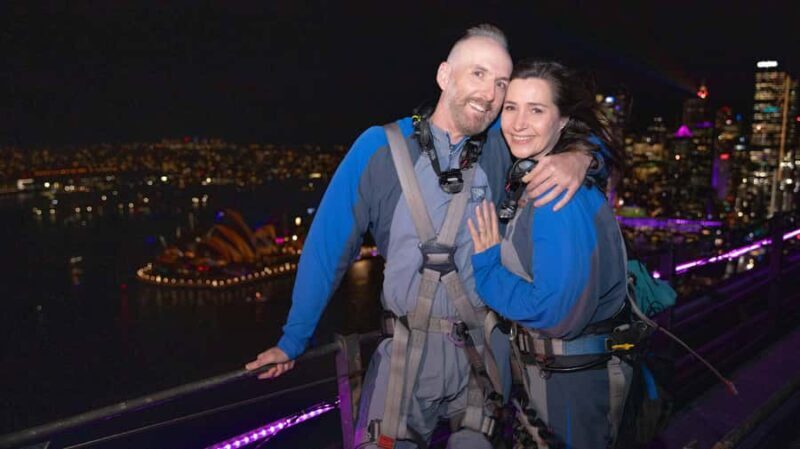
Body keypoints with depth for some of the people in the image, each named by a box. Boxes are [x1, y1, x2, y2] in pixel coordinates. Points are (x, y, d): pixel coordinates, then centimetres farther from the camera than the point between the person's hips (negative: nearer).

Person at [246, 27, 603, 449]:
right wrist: (293, 340, 3)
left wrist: (579, 157, -16)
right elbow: (328, 245, -3)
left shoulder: (504, 145, -1)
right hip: (409, 348, -2)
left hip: (487, 346, 2)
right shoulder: (381, 147, -8)